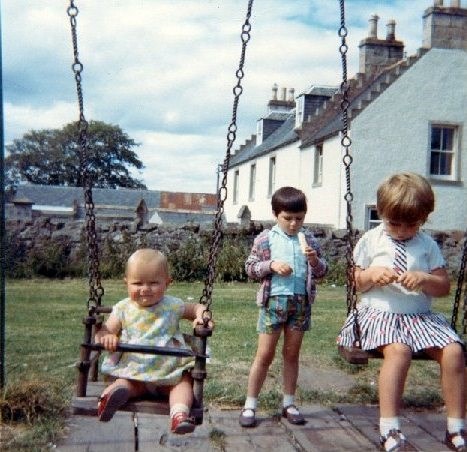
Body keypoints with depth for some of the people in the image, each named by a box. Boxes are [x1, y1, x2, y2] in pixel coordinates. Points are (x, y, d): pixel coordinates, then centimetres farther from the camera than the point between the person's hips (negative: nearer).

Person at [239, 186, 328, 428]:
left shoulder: (309, 239, 6)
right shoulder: (266, 238, -1)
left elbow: (321, 271, 9)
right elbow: (250, 268, 0)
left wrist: (314, 260, -12)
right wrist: (271, 265, -16)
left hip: (301, 301, 3)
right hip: (273, 300, -2)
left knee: (292, 353, 12)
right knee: (265, 354, 1)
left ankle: (289, 403, 24)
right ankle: (250, 406, 11)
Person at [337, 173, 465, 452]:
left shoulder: (428, 245, 9)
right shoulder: (371, 241, 4)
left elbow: (444, 287, 10)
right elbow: (357, 284, 9)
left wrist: (424, 279, -11)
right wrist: (372, 275, -13)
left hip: (420, 314, 3)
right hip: (380, 311, -3)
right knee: (399, 350, -34)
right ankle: (389, 429, -26)